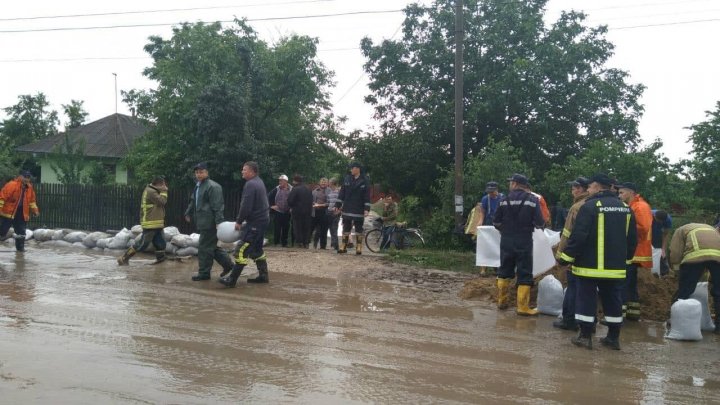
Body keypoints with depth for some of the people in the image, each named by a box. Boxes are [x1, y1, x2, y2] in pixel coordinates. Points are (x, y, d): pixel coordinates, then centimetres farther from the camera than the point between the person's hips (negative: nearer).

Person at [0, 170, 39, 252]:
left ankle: (20, 247, 17)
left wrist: (35, 210, 12)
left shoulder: (29, 188, 8)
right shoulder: (11, 185, -14)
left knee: (21, 232, 8)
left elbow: (32, 200, 19)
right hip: (8, 212, -5)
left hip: (22, 214, 5)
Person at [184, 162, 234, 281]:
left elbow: (218, 206, -20)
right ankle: (227, 264, 25)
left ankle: (204, 273, 7)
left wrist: (219, 221, -24)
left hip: (209, 223, -10)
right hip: (203, 222, 10)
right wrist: (188, 213, 22)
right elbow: (193, 202, 30)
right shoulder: (198, 186, 17)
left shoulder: (212, 186, -14)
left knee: (205, 248, -3)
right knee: (212, 246, 15)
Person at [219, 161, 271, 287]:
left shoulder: (250, 184, -17)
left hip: (255, 222, -10)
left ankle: (232, 279, -8)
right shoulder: (259, 182, 15)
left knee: (241, 250, -9)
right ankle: (263, 276, 22)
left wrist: (239, 221, -10)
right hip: (263, 219, 10)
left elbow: (246, 206, -22)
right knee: (257, 249, 18)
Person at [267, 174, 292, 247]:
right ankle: (276, 242, 6)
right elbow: (269, 196, 8)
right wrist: (271, 205, 1)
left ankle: (284, 243, 17)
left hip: (287, 213, 0)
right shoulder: (276, 189, -1)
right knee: (276, 228, -2)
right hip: (277, 212, 0)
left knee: (286, 229, 7)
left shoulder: (292, 190, -5)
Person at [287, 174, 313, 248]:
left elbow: (289, 200, -15)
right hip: (308, 211, 6)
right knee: (307, 228, 11)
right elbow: (311, 200, 14)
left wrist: (291, 207, 4)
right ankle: (306, 243, 12)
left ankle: (300, 242, -2)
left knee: (298, 227, 3)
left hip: (297, 211, -6)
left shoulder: (295, 189, -14)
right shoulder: (308, 189, 9)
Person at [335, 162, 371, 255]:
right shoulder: (347, 179, 4)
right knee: (346, 228, 7)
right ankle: (343, 246, 13)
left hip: (359, 210, -3)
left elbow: (367, 196, -6)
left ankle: (358, 248, 11)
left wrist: (366, 209, -13)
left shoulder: (365, 181, -4)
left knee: (358, 229, 5)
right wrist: (337, 205, 5)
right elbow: (342, 193, 7)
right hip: (347, 209, 3)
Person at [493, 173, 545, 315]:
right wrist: (528, 224, 12)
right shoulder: (533, 200, -7)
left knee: (504, 271, 16)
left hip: (506, 241, 3)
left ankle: (502, 301, 22)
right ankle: (523, 307, 1)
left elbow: (496, 222, 2)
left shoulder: (505, 199, -2)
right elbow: (539, 224, -10)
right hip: (524, 242, -2)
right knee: (524, 274, 3)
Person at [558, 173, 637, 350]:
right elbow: (632, 239, 13)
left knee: (586, 300, 2)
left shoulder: (590, 206, -13)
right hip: (615, 266, 6)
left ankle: (585, 336, 5)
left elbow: (578, 236, -18)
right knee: (613, 301, 13)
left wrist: (566, 257, -9)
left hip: (590, 265, -6)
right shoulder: (626, 208, 9)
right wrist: (625, 258, 25)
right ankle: (613, 337, 20)